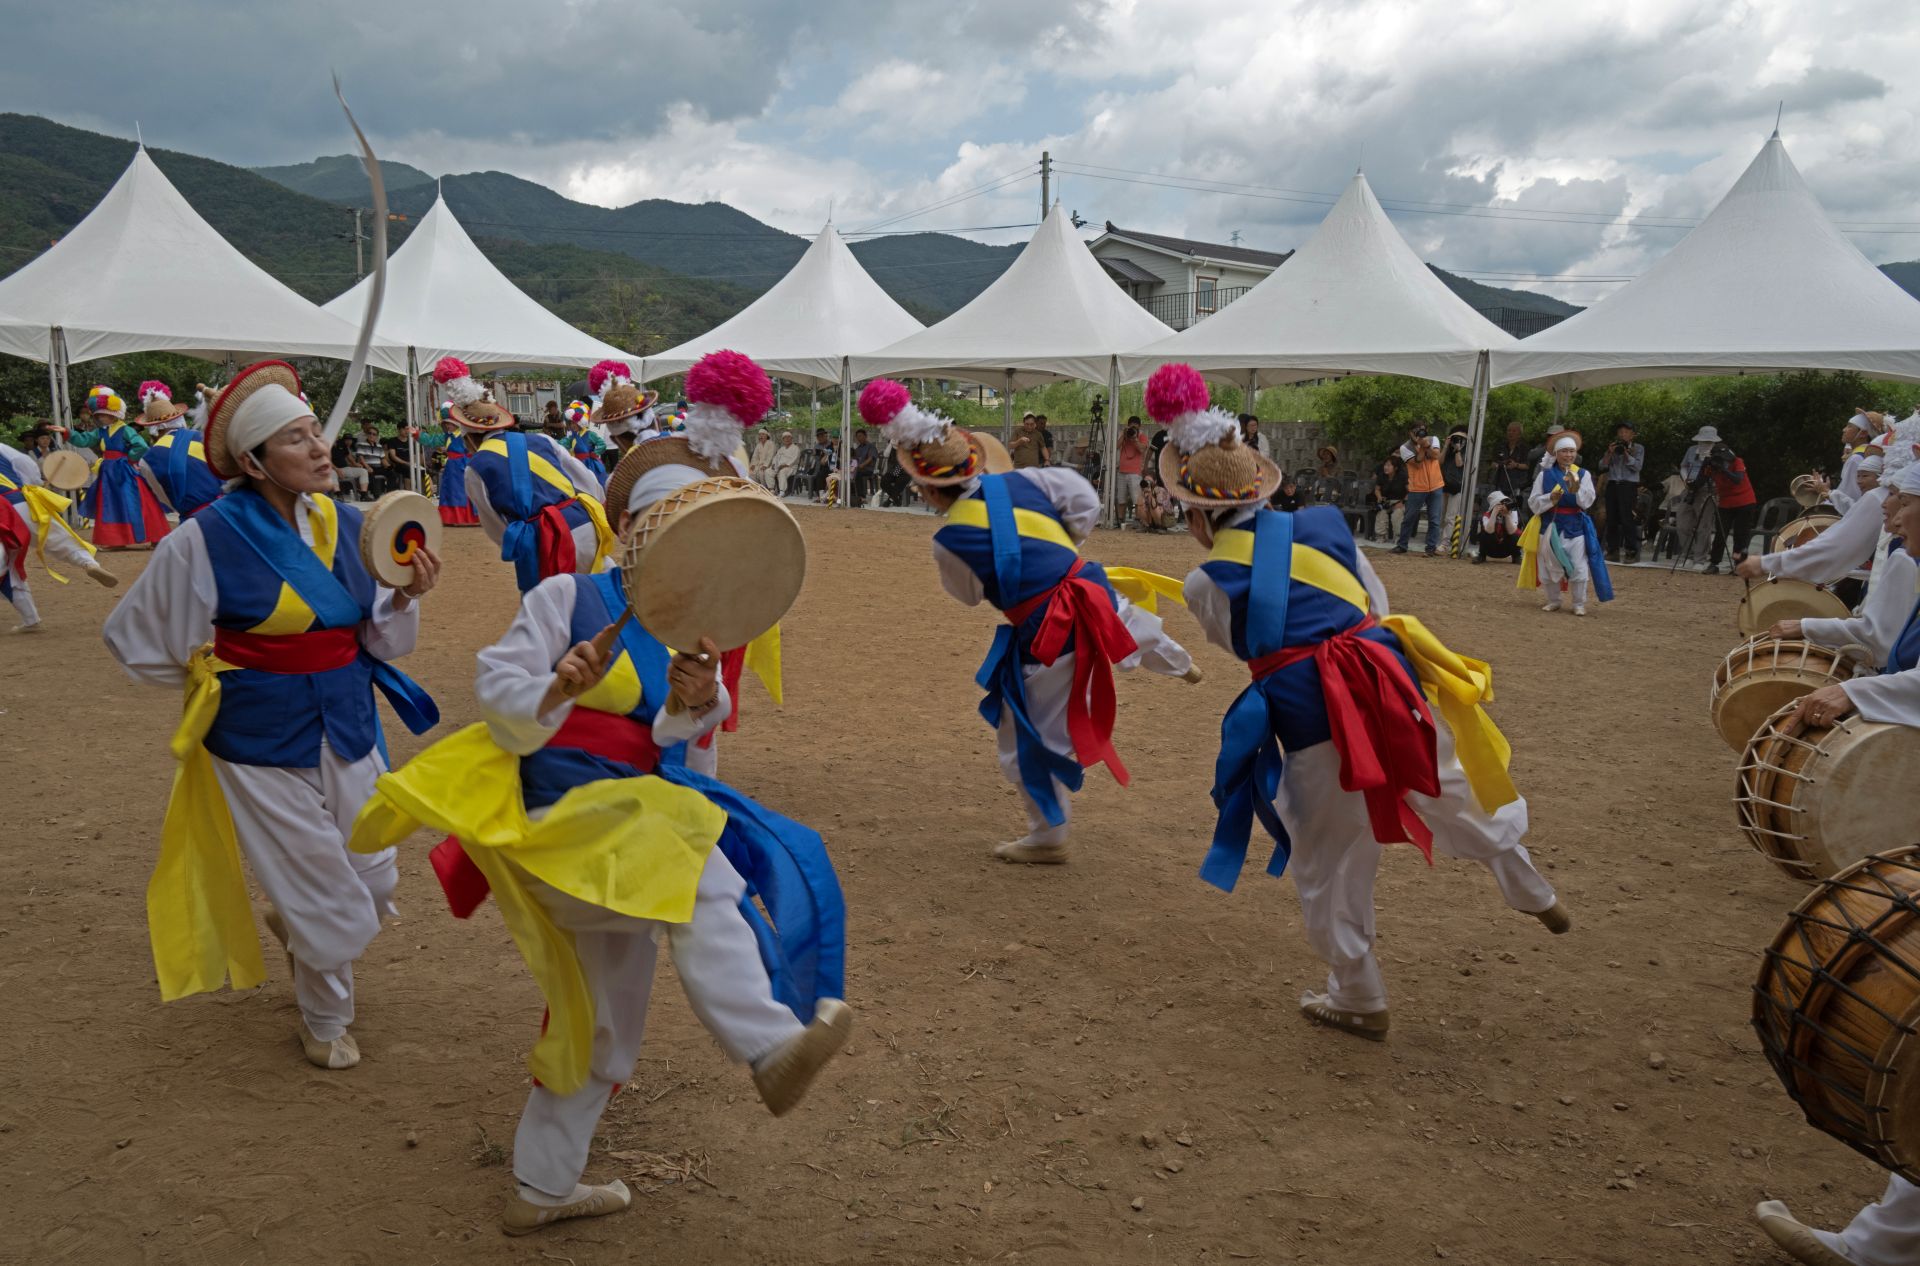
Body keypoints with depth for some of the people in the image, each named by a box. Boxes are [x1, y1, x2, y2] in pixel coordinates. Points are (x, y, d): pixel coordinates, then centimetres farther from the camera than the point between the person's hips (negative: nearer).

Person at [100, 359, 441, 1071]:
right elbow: (134, 639, -5)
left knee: (374, 884, 16)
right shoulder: (207, 540, -17)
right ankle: (325, 1020, 35)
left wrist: (407, 597, -15)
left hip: (349, 732, 5)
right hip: (264, 748, -5)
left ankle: (289, 926, 51)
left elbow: (379, 641, 3)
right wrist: (219, 679, 1)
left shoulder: (347, 525, -2)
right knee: (325, 898, 6)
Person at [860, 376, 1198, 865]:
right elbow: (1086, 500, 1)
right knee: (1129, 624, 43)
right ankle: (1180, 664, 77)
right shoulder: (1018, 481, -6)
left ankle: (1048, 838, 28)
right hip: (1098, 598, 7)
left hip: (1047, 638, -7)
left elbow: (969, 594, 1)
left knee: (1030, 741, 13)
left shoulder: (949, 542, -18)